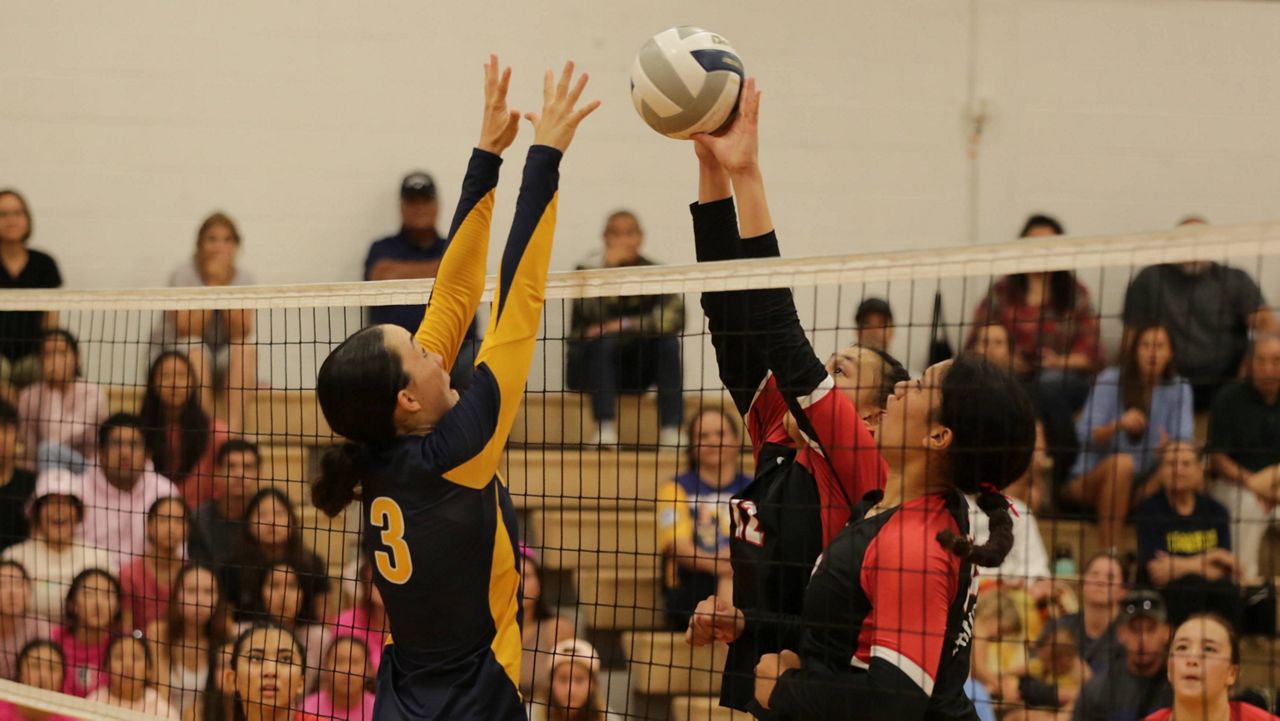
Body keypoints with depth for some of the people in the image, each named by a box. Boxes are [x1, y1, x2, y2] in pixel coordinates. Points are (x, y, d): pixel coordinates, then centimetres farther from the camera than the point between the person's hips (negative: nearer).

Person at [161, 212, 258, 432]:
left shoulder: (243, 277, -1)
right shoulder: (184, 274, -9)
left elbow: (241, 333, -13)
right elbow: (186, 329, -20)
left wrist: (224, 284, -19)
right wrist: (213, 284, -20)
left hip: (226, 358, 3)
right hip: (180, 355, -3)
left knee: (247, 349, -29)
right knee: (195, 351, -36)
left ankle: (233, 429, -38)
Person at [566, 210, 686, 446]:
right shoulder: (588, 268, -7)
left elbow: (675, 316, -19)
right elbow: (594, 313, -26)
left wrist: (626, 325, -28)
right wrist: (609, 267, -32)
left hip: (634, 368, 2)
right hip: (590, 364, -2)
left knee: (668, 341, -23)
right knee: (603, 341, -32)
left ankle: (671, 431, -29)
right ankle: (605, 429, -38)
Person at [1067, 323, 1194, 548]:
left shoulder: (1179, 389, 2)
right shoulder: (1110, 380, -6)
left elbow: (1184, 440, -9)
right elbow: (1085, 435, -14)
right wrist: (1117, 425, -35)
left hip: (1144, 486, 2)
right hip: (1092, 479, -2)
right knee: (1121, 462, -35)